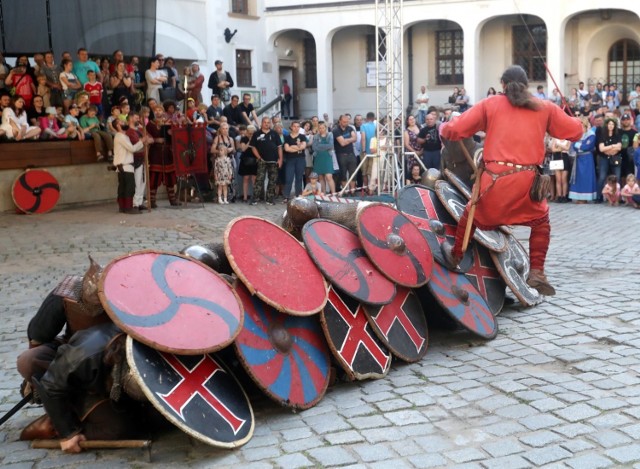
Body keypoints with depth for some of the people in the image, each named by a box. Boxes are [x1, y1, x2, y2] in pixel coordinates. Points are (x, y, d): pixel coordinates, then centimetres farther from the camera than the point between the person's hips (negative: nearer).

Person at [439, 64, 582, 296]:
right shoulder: (544, 108, 12)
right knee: (540, 222, 25)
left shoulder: (489, 104, 9)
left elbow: (454, 130, 5)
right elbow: (576, 131, 16)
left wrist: (443, 127, 28)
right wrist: (561, 117, 37)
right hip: (529, 180, 1)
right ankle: (536, 273, 17)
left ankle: (455, 256, 42)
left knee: (473, 214, 25)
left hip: (496, 178, -1)